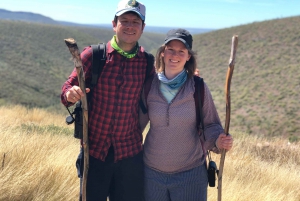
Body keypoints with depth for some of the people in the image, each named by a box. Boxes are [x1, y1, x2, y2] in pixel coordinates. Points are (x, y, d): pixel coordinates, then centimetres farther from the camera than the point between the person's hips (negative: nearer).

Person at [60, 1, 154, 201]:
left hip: (130, 153, 1)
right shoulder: (93, 54, -6)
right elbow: (69, 86, -1)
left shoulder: (147, 62, -1)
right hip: (94, 150, -1)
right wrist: (70, 94, -25)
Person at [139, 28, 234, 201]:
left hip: (190, 173, -1)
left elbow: (210, 125, -1)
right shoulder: (149, 86, -4)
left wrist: (218, 141, -20)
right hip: (152, 173, 2)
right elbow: (137, 122, 4)